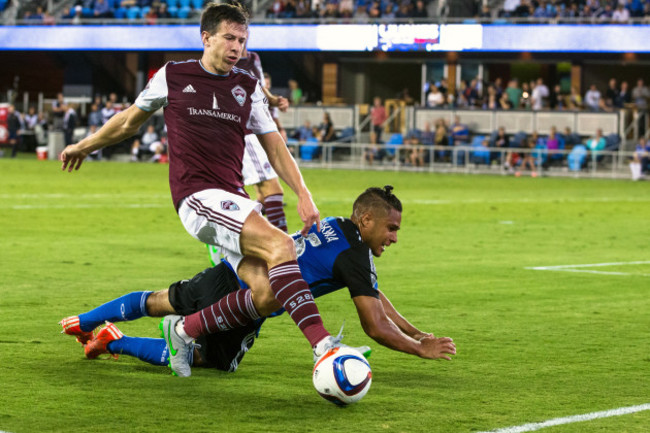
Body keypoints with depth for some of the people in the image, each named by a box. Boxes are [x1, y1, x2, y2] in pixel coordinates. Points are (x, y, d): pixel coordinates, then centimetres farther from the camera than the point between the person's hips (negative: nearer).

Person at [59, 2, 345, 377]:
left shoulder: (248, 88, 15)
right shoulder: (173, 76, 7)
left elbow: (275, 148, 17)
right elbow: (131, 120, 23)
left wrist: (303, 194, 3)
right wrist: (85, 146, 35)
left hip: (234, 199, 5)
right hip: (197, 195, -5)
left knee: (264, 295, -15)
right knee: (281, 245, -28)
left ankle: (183, 328, 8)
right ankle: (321, 344, -38)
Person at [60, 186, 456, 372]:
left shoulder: (336, 226, 10)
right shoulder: (353, 257, -17)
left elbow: (375, 296, 21)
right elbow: (375, 327, -16)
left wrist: (415, 332, 19)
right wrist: (421, 350, -4)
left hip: (226, 275, 8)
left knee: (155, 303, 26)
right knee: (207, 358, 12)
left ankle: (84, 322, 39)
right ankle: (116, 343, 9)